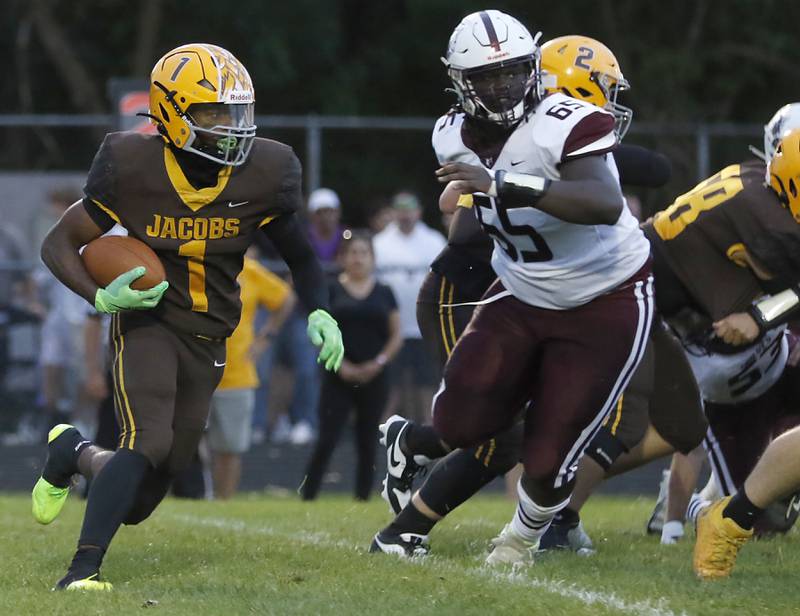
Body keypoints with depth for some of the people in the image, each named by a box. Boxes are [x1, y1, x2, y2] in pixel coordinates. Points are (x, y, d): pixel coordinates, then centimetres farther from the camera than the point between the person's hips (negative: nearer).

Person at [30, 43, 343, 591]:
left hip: (208, 339, 3)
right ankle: (83, 568, -21)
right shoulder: (134, 170, -17)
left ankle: (73, 453, 39)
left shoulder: (261, 175, -10)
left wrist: (320, 313, -10)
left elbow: (301, 257, 7)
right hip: (146, 320, -3)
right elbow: (59, 244, -6)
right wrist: (101, 297, -23)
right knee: (148, 443, -30)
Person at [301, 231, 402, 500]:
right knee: (327, 440, -9)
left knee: (367, 443, 5)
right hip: (338, 378, -2)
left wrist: (379, 362, -6)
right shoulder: (332, 291, 3)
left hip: (374, 377, 2)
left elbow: (396, 335, 7)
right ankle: (307, 497, -5)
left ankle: (362, 498, 11)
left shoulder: (383, 293, 8)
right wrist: (339, 364, -11)